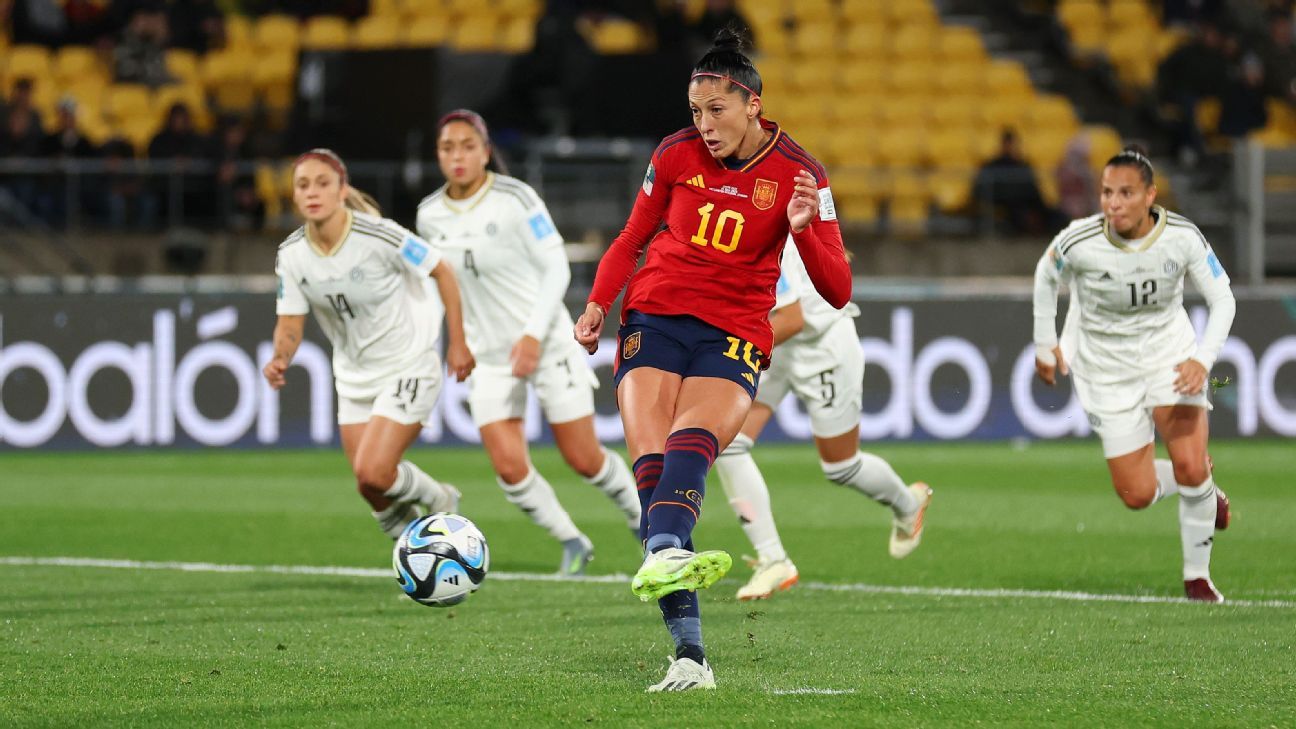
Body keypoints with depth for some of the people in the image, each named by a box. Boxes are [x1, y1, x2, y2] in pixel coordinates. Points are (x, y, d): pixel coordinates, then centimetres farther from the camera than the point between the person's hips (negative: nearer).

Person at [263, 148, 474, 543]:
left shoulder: (378, 236, -22)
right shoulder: (291, 255, -8)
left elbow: (441, 271, -9)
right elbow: (290, 323, -1)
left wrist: (458, 343, -7)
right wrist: (280, 359, -24)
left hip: (409, 366, -5)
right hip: (355, 377, 5)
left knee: (372, 472, -19)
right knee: (374, 493, 6)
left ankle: (440, 502, 11)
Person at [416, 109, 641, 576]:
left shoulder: (515, 199, -14)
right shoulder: (429, 214, 0)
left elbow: (556, 269, -13)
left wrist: (534, 335, -21)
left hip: (546, 342, -4)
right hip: (488, 355, 4)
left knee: (584, 459, 1)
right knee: (509, 468, -10)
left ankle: (644, 523, 28)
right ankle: (573, 545, 12)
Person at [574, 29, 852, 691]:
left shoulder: (800, 176, -2)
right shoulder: (675, 155, 5)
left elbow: (837, 292, -4)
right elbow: (632, 238, 22)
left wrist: (804, 230, -21)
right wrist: (598, 303, 10)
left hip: (733, 336, -1)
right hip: (653, 319, 1)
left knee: (692, 437, -32)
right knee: (652, 460, -21)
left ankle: (663, 556, -60)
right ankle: (688, 652, -31)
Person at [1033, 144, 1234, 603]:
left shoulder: (1182, 237, -20)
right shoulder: (1079, 242, -22)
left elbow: (1222, 299, -8)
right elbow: (1046, 275, 1)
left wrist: (1203, 360, -23)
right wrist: (1045, 344, 7)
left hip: (1169, 354, 0)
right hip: (1106, 366, 0)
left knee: (1191, 468, -17)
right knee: (1137, 495, -3)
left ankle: (1197, 575, 7)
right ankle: (1203, 487, 33)